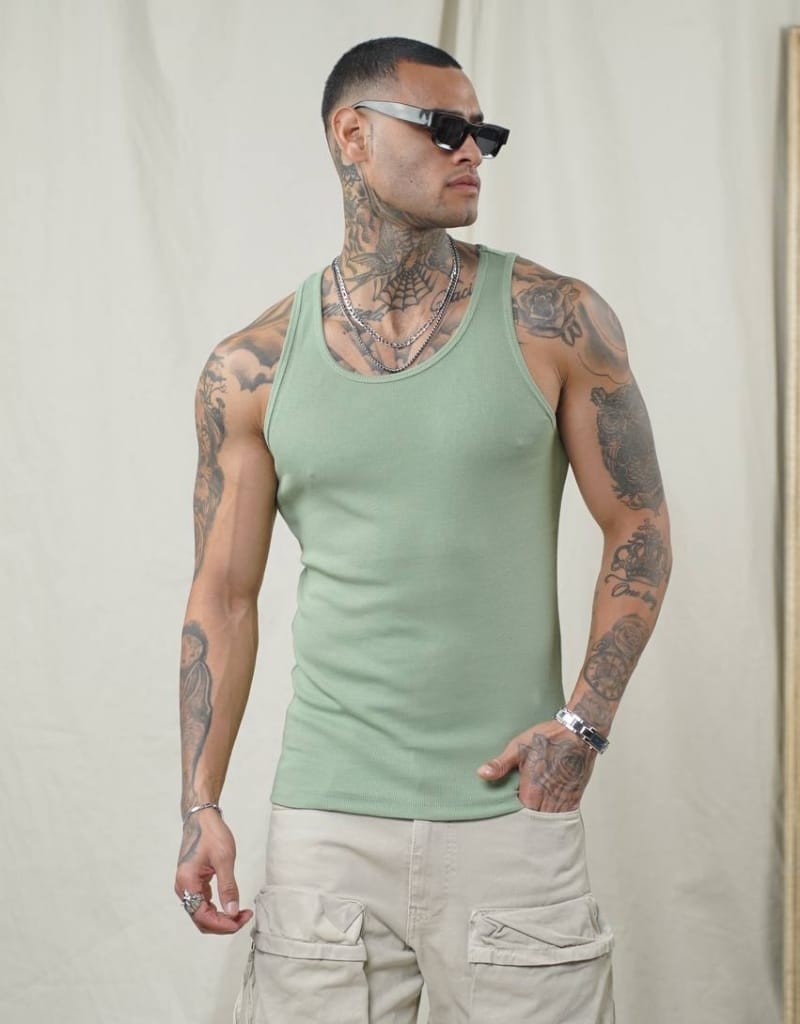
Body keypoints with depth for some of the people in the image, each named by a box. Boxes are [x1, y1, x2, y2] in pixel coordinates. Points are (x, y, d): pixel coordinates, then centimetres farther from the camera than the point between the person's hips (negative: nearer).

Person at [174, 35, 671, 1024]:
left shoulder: (555, 322, -1)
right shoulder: (251, 370, 2)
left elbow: (639, 526, 4)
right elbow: (224, 594, 7)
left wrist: (584, 721, -7)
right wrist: (201, 805, -1)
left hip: (510, 816, -1)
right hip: (324, 820, 1)